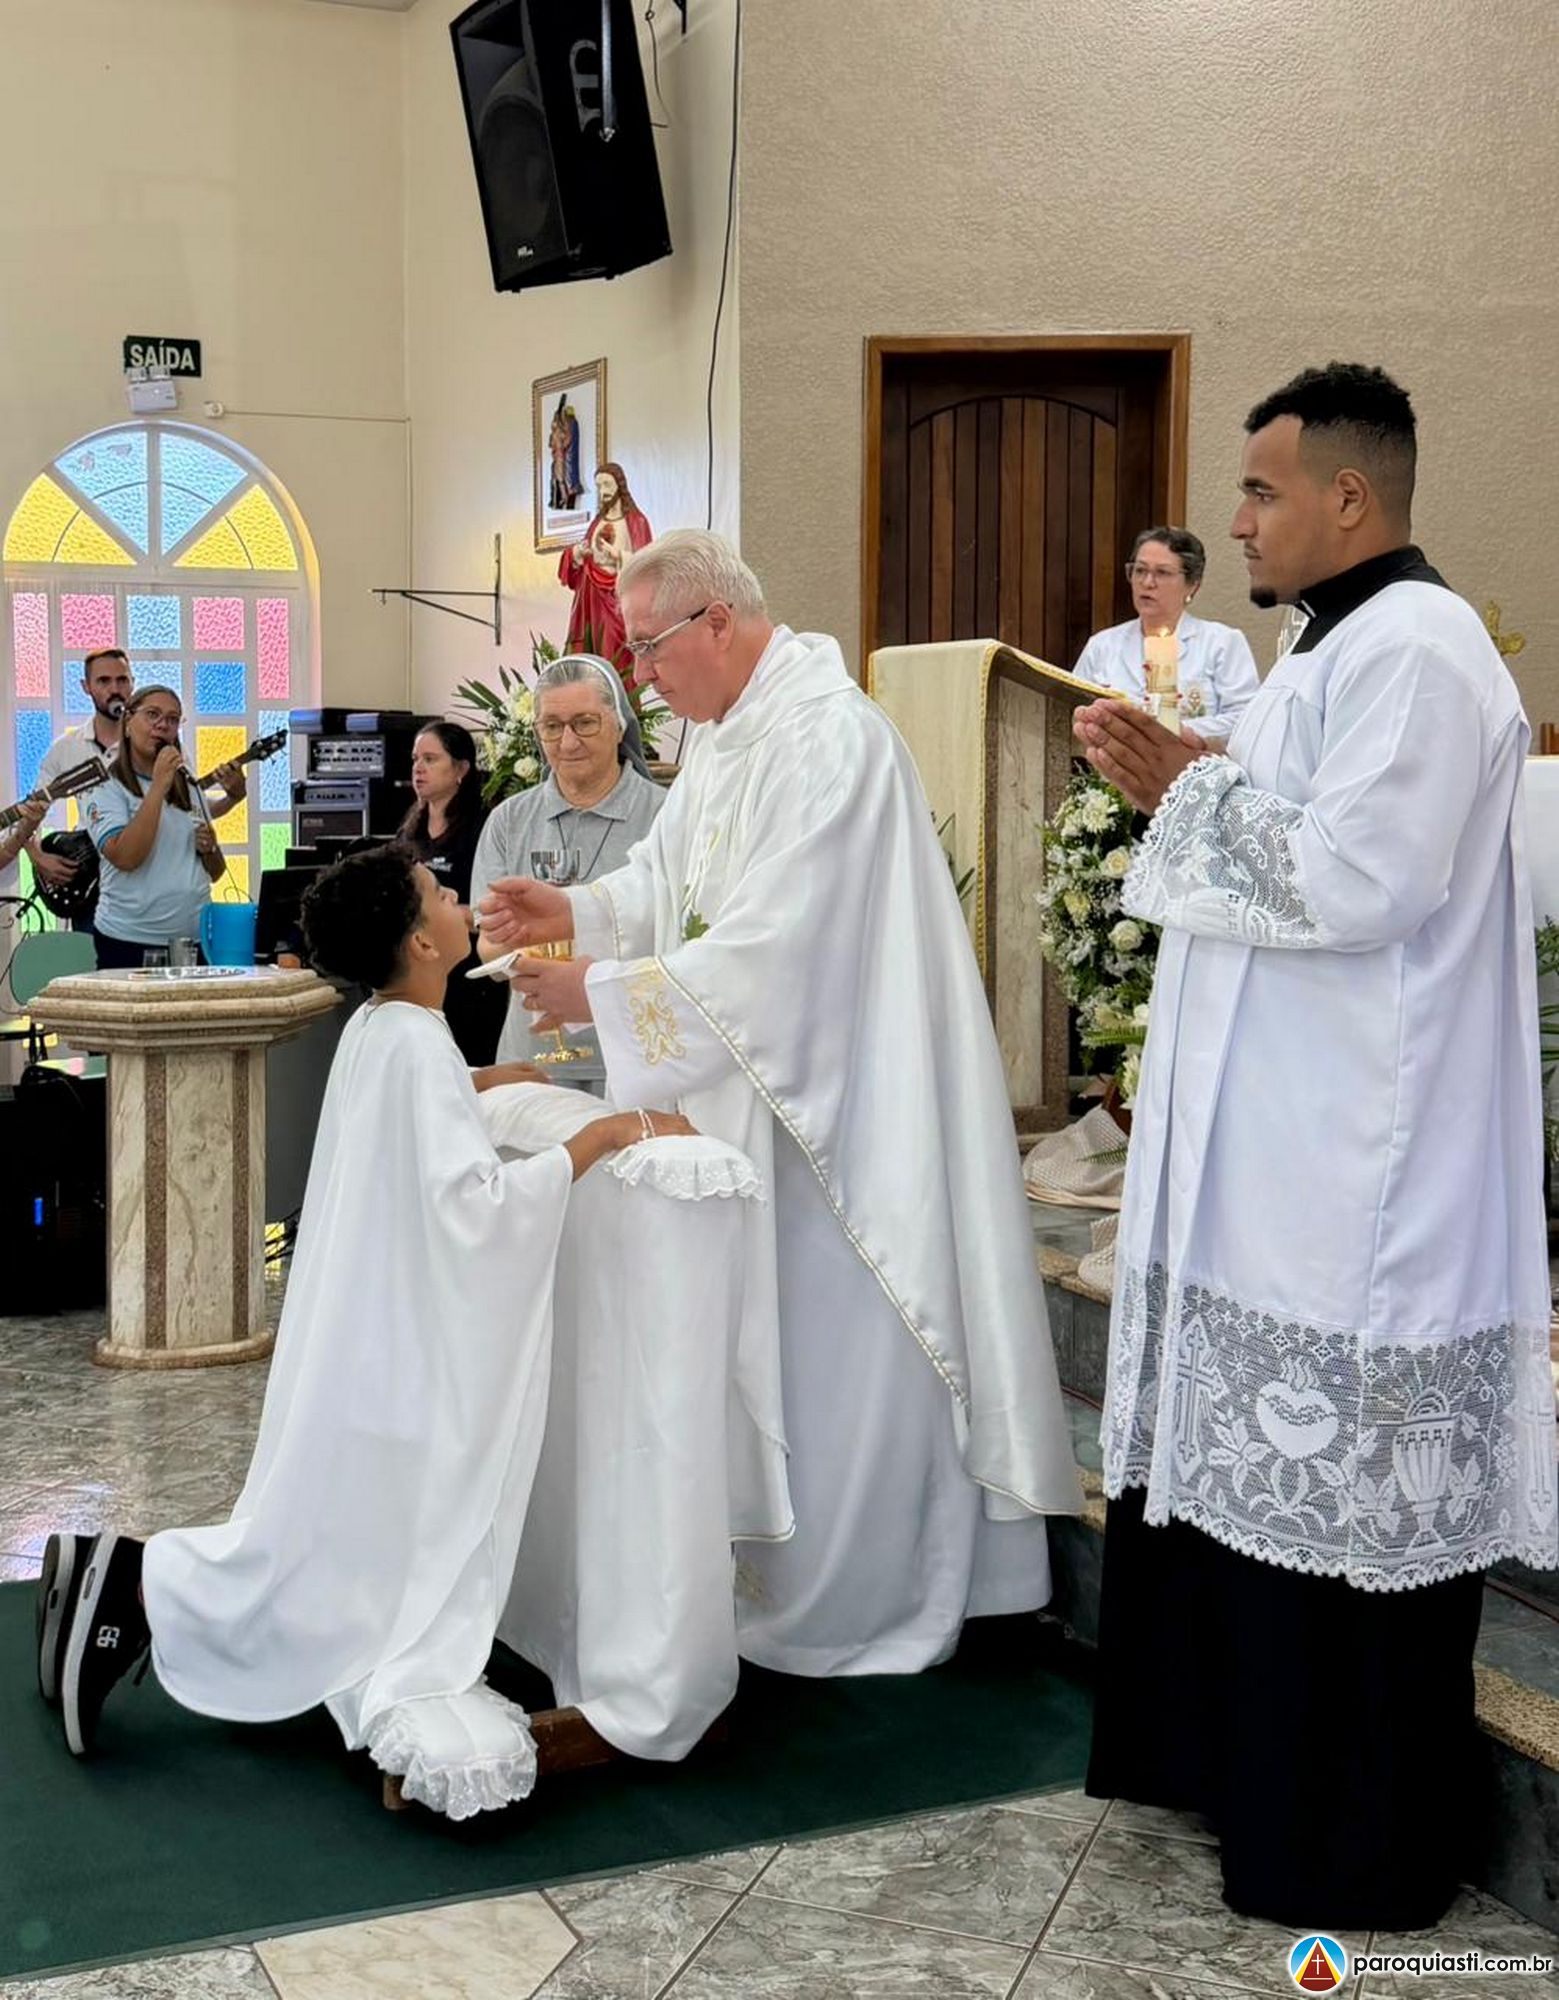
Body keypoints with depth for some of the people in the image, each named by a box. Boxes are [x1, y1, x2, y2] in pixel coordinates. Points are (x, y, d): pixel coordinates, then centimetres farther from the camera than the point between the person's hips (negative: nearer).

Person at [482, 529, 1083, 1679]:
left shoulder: (825, 735, -22)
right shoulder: (730, 733, 11)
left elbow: (773, 945, -26)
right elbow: (667, 879, 16)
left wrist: (604, 990, -22)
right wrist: (574, 914, -3)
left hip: (838, 1096, -10)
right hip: (756, 1087, 10)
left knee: (839, 1343, 0)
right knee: (766, 1325, 15)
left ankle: (853, 1607, 14)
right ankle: (781, 1573, 27)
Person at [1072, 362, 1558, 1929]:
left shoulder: (1413, 653, -16)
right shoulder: (1341, 647, 17)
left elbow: (1357, 881, -24)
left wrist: (1192, 790, -12)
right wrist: (1177, 784, 9)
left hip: (1353, 1174, -11)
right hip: (1269, 1147, 11)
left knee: (1335, 1502, -1)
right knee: (1228, 1458, 18)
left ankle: (1351, 1844, 14)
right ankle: (1233, 1748, 34)